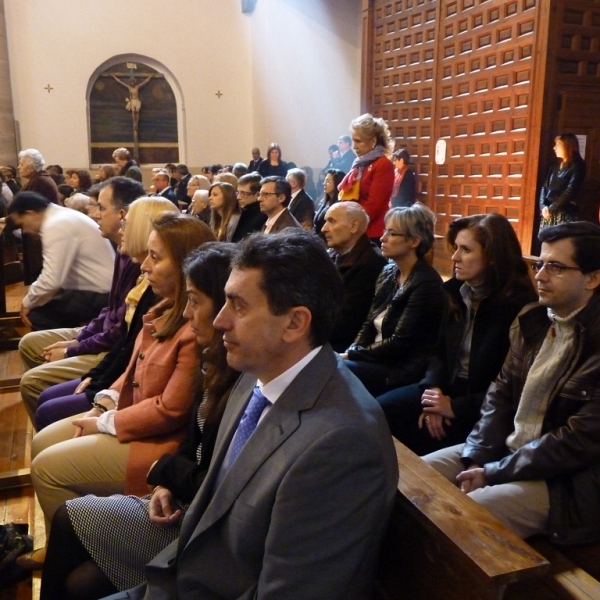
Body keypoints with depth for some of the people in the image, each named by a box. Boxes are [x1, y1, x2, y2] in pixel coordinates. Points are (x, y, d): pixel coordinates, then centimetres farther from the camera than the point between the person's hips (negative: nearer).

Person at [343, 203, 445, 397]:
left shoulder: (426, 284, -16)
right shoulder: (388, 273, 9)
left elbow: (399, 344, -19)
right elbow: (369, 325, 10)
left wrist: (351, 355, -14)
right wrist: (350, 352, -8)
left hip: (404, 370, -7)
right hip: (377, 359, 7)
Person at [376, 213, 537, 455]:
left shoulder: (517, 306, -17)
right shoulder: (455, 291, 5)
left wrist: (456, 407, -17)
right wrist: (433, 389, -6)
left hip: (484, 409, -7)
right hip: (448, 387, 7)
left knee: (410, 440, -20)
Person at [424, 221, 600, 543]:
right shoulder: (531, 319, 4)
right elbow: (501, 391, 7)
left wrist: (493, 473, -17)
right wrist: (478, 457, -7)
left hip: (563, 479, -7)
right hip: (504, 448, 7)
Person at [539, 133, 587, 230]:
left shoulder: (578, 166, -3)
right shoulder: (556, 164, 17)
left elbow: (570, 191, -13)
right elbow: (545, 186, 12)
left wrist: (551, 208, -14)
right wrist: (543, 206, -5)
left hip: (566, 213, -6)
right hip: (548, 212, 6)